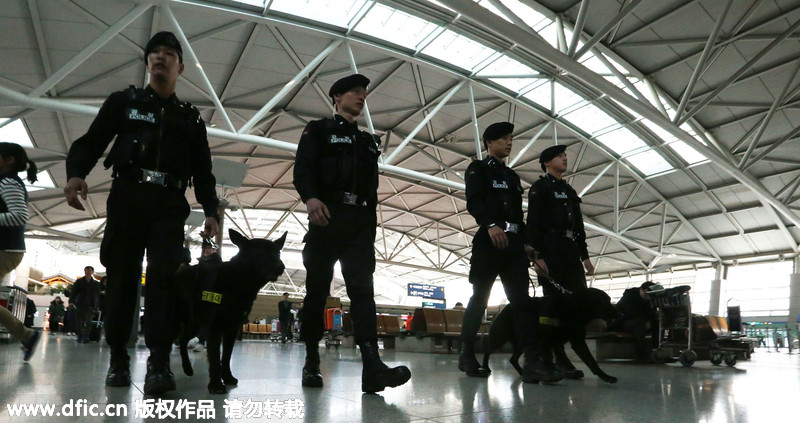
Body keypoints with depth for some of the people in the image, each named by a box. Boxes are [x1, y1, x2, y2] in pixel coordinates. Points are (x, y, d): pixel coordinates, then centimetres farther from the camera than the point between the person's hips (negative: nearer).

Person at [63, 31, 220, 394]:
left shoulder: (190, 118, 20)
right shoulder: (124, 101, 16)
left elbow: (203, 171, 16)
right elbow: (91, 141, 6)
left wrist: (211, 211, 3)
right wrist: (76, 173, -15)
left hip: (170, 204, 0)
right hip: (127, 196, 0)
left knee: (163, 276, -13)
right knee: (122, 275, -1)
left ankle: (159, 364, -19)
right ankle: (118, 358, 10)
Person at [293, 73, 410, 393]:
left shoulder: (368, 141, 26)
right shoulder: (318, 131, 12)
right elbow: (302, 169, -5)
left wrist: (372, 222, 14)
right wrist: (310, 198, -25)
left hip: (361, 223, 3)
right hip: (328, 218, -3)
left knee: (362, 289, -10)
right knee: (317, 289, 1)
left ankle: (373, 368, -22)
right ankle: (311, 362, 12)